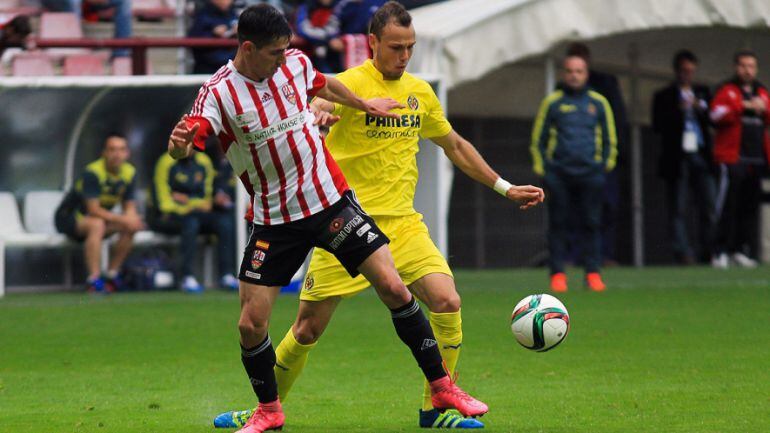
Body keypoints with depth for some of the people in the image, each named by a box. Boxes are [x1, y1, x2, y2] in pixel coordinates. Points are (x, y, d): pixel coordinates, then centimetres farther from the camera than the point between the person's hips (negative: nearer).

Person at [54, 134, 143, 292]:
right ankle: (94, 280, -39)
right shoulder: (92, 172, -24)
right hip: (69, 217, -7)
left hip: (98, 216, 7)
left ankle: (112, 274, -6)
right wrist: (122, 219, -33)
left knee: (130, 227, -15)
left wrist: (132, 218, -24)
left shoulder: (129, 173, -3)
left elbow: (129, 207, 1)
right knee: (96, 225, -37)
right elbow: (94, 210, -29)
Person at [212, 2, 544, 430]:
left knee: (448, 302, -16)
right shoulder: (350, 84, -8)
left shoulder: (420, 92, 10)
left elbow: (456, 146, 23)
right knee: (308, 329, 1)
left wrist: (505, 188, 23)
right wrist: (317, 114, -54)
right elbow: (318, 106, -29)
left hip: (402, 223, 4)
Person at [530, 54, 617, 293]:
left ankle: (593, 273, 2)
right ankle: (557, 273, 1)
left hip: (590, 173, 1)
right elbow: (538, 139, 11)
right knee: (557, 224, -2)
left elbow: (609, 139, 17)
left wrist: (605, 166, 9)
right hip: (558, 173, -1)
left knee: (591, 223, -2)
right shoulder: (552, 102, 7)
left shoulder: (598, 103, 11)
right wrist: (541, 168, 4)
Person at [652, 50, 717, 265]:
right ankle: (683, 253, -4)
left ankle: (710, 251, 2)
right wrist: (679, 111, -15)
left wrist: (700, 109, -6)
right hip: (677, 157, -3)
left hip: (701, 155, 3)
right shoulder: (664, 96, 6)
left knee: (709, 206, -2)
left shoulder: (702, 93, 17)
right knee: (677, 209, -4)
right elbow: (658, 126, -4)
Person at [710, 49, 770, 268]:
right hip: (732, 157, -5)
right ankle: (722, 252, -9)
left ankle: (742, 250, 9)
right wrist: (743, 106, -17)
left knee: (750, 206, 3)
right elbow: (717, 115, -11)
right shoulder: (727, 91, 5)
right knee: (729, 205, -10)